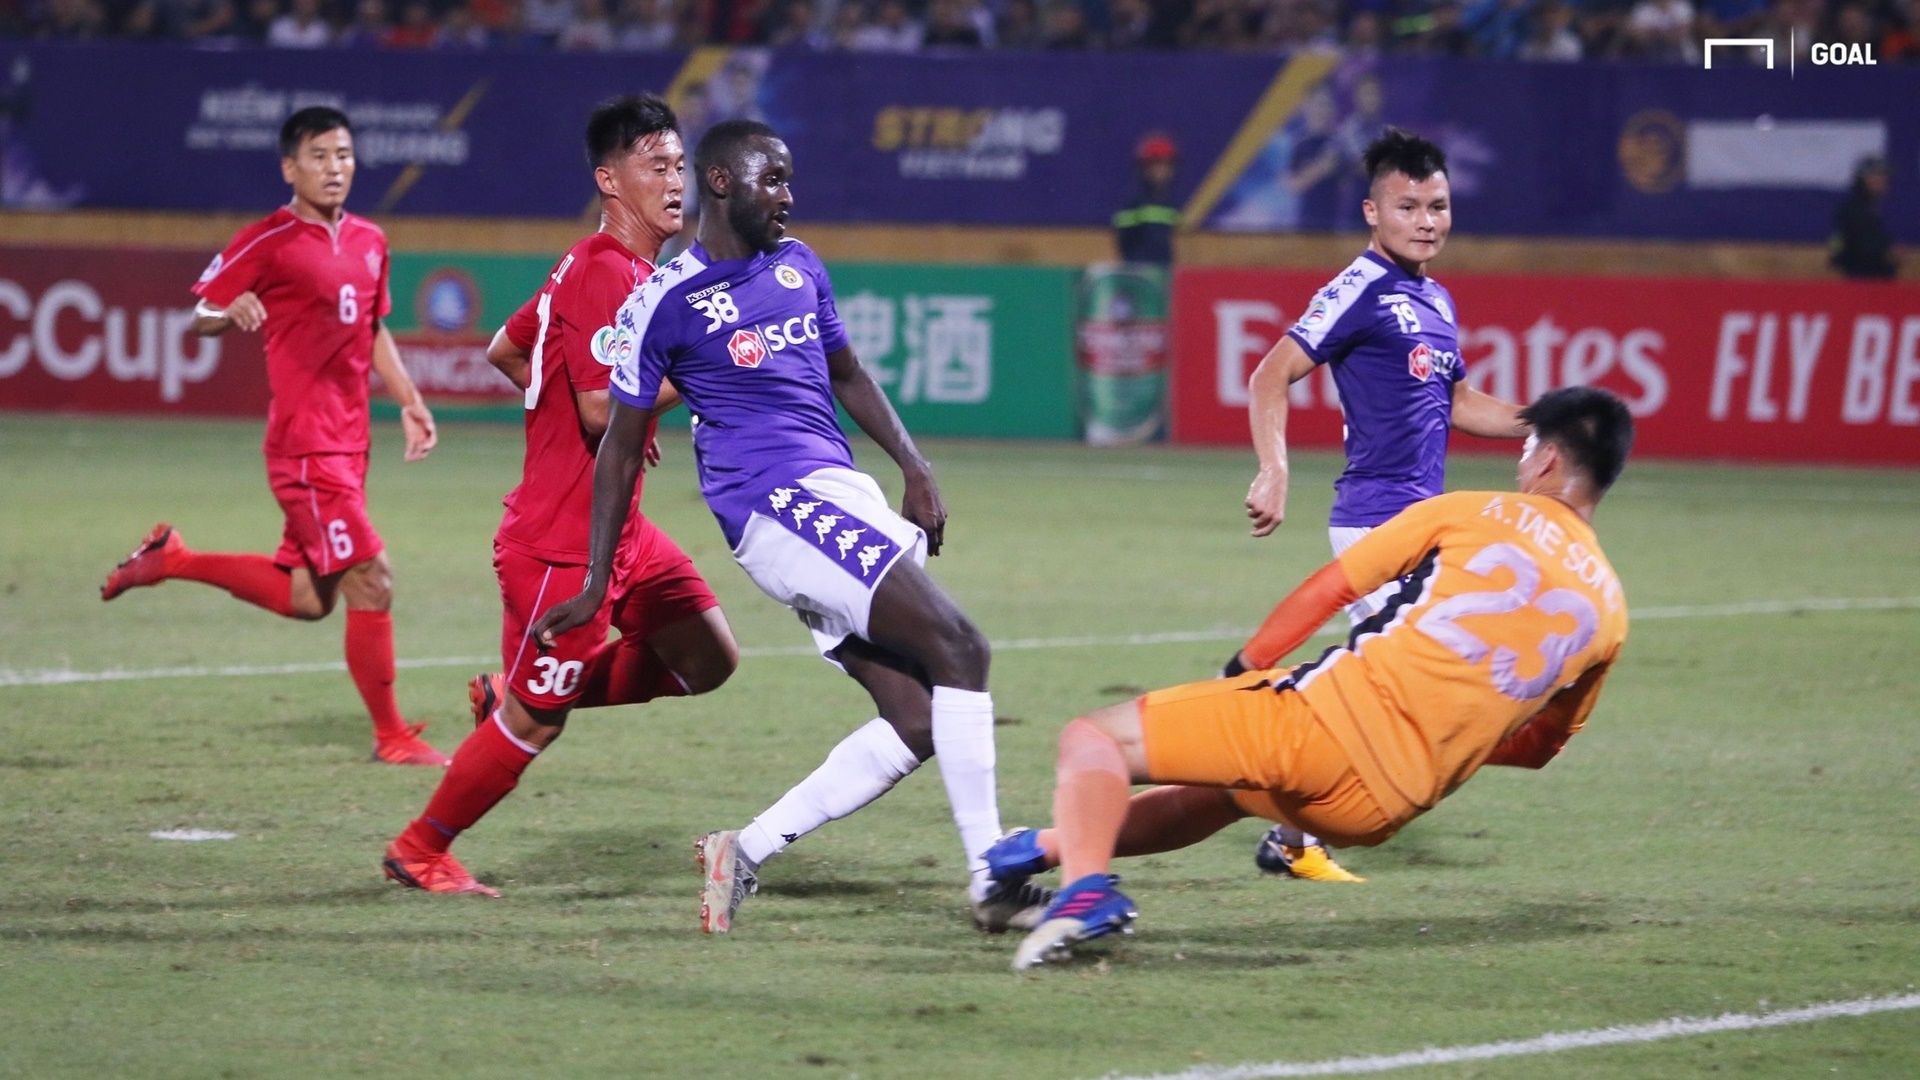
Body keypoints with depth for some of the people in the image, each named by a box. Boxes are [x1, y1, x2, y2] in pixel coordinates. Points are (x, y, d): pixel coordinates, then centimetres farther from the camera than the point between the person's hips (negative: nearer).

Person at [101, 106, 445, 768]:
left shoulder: (369, 241, 13)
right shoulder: (269, 241, -9)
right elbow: (200, 317, -6)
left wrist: (409, 401, 17)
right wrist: (232, 312, -27)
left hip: (346, 445, 8)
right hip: (304, 443, -8)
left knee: (305, 598, 12)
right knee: (369, 578, -10)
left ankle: (171, 559, 29)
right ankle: (391, 737, 1)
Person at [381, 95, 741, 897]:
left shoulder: (619, 270, 12)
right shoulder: (604, 274, -19)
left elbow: (505, 350, 22)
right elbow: (602, 411, -27)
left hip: (617, 530, 10)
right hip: (559, 541, -10)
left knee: (708, 658, 7)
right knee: (534, 722, -1)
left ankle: (508, 695, 15)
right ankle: (419, 852, 16)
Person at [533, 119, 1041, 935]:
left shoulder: (798, 265, 16)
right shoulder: (666, 301, -4)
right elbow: (621, 447, 0)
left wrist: (913, 467, 12)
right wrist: (594, 586, 0)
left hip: (843, 496, 8)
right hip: (777, 502, -8)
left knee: (916, 725, 1)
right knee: (958, 650, -17)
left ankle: (747, 852, 9)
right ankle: (991, 881, -17)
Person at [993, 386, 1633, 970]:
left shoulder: (1467, 514, 5)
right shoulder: (1607, 611, 14)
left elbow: (1327, 591, 8)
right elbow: (1536, 748, 23)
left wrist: (1243, 669, 20)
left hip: (1325, 723, -5)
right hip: (1381, 812, 6)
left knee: (1094, 739, 1)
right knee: (1223, 793, 37)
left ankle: (1084, 887, -24)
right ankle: (1053, 846, 41)